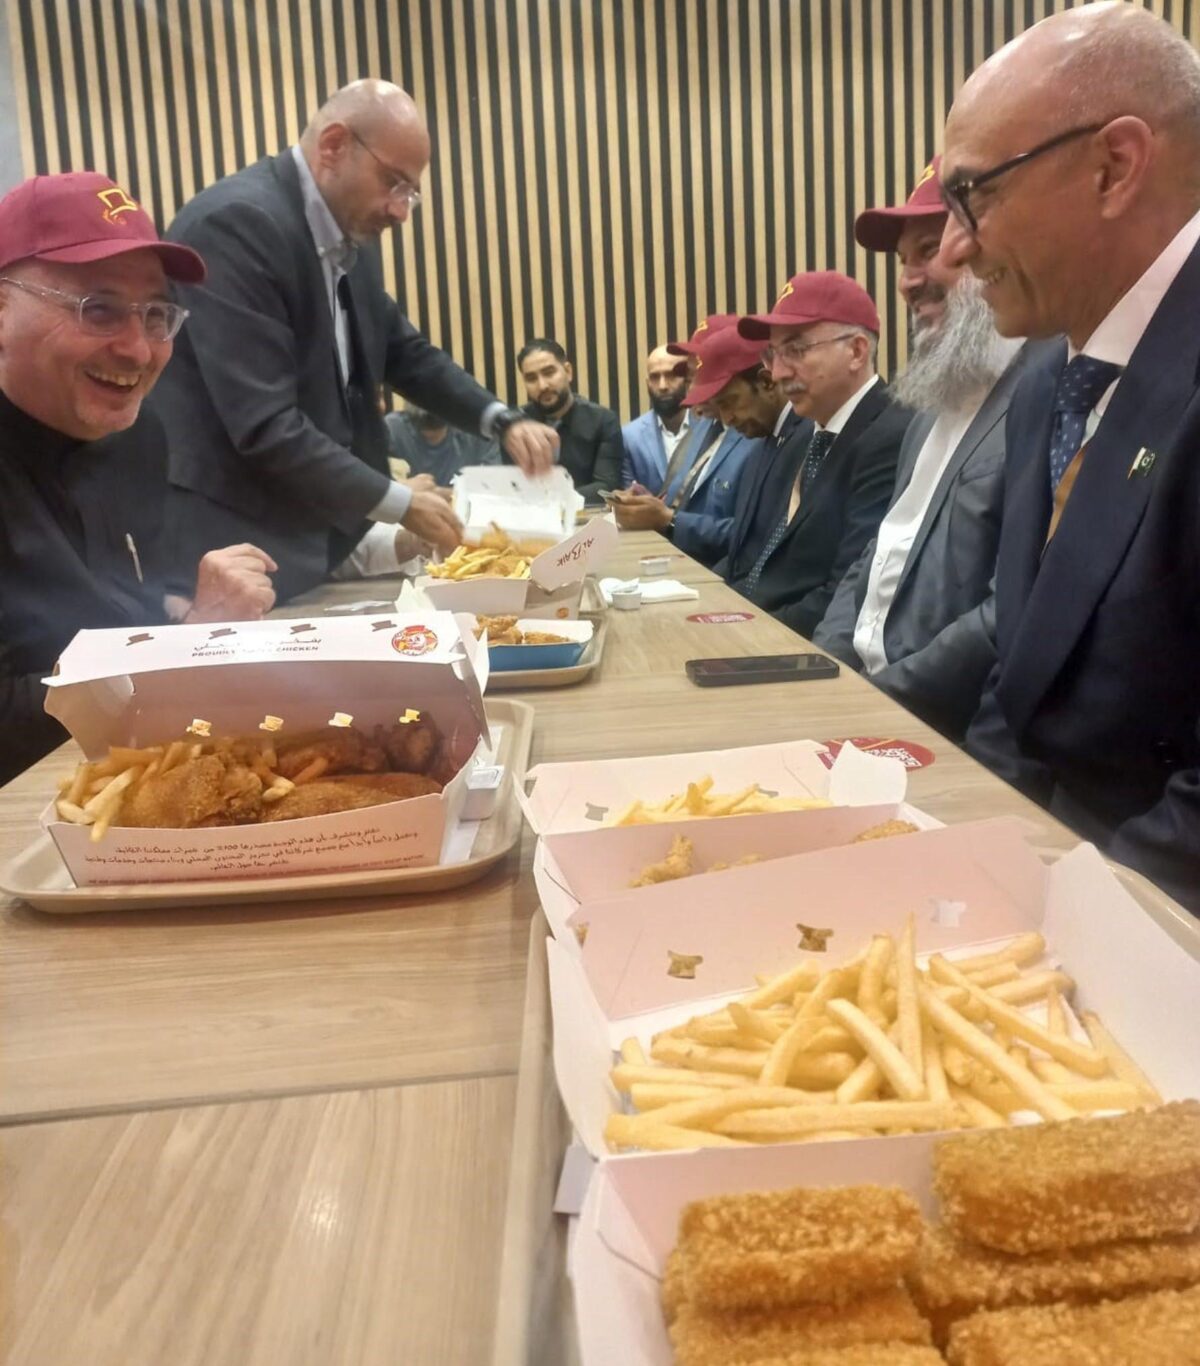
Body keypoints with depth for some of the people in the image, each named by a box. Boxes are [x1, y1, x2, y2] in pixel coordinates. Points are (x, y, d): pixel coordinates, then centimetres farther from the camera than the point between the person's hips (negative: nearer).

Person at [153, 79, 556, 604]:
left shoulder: (348, 245, 8)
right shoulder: (235, 222, -18)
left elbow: (408, 355, 19)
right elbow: (264, 427, -24)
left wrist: (504, 422, 2)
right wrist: (400, 505, -16)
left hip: (316, 543, 8)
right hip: (235, 554, -8)